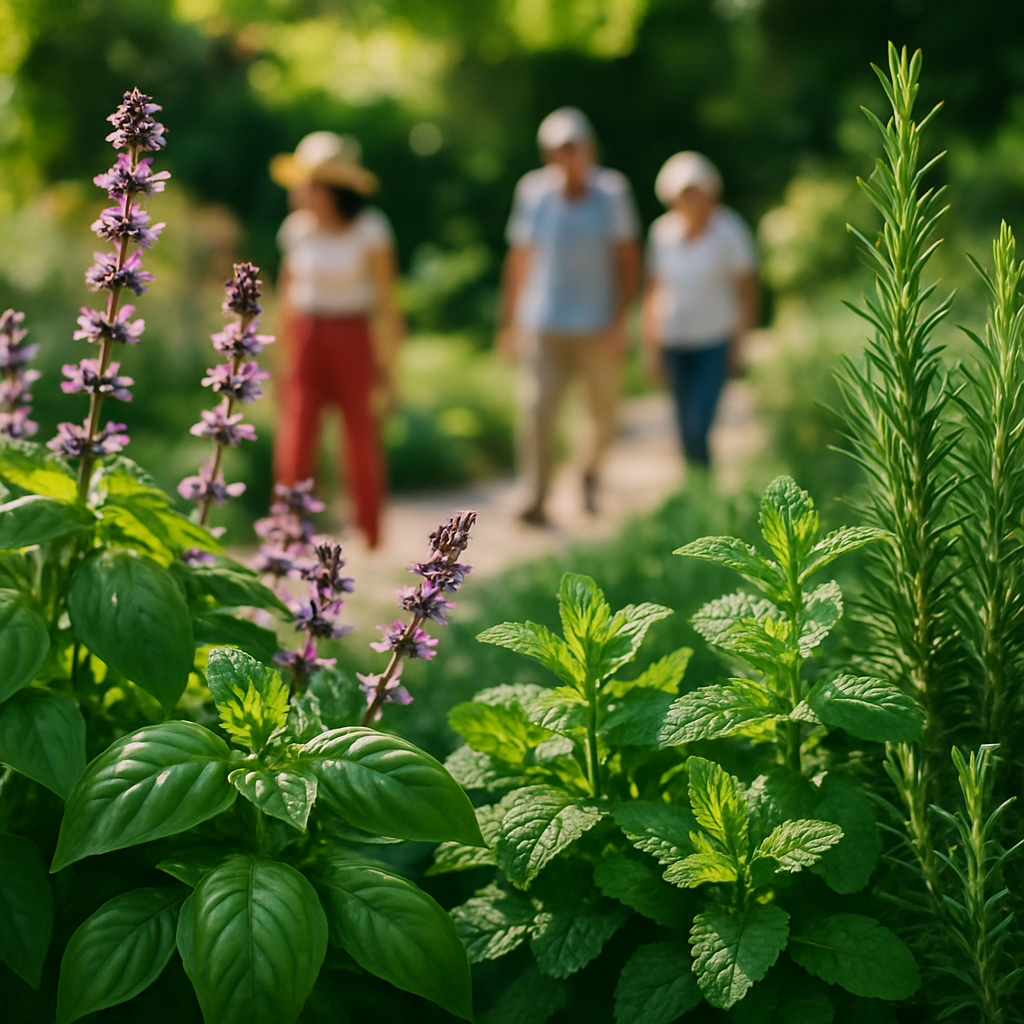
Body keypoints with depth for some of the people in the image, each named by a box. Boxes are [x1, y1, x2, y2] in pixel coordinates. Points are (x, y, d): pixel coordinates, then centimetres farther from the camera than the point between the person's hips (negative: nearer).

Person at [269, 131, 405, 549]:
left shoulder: (369, 228, -8)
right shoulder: (298, 228, 1)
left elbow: (387, 300, -4)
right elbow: (288, 294, 10)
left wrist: (388, 363, -4)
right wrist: (285, 358, 10)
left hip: (352, 339, -2)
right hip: (306, 338, 2)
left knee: (361, 438, 6)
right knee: (296, 436, -9)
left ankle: (370, 542, 20)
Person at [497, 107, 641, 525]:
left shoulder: (611, 190, -3)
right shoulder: (533, 190, 0)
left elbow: (628, 260, -2)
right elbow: (518, 259, 8)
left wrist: (620, 320, -11)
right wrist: (508, 321, 10)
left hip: (598, 328, 0)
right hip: (545, 327, 0)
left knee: (604, 416, 12)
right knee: (538, 410, -15)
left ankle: (590, 472, 41)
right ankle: (538, 499, -11)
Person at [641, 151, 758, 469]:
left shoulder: (728, 229, -8)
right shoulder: (663, 231, 1)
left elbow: (747, 288, -3)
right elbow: (653, 288, 8)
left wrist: (739, 341, -7)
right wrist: (650, 344, 7)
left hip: (715, 341, -4)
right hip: (674, 343, 4)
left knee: (698, 429, -14)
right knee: (686, 430, 9)